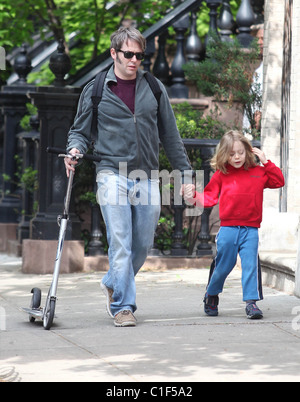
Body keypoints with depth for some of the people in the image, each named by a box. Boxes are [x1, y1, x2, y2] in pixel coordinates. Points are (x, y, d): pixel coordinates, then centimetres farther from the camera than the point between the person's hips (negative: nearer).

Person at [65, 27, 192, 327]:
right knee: (120, 244, -12)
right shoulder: (95, 91, 5)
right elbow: (80, 130, 11)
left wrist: (185, 172, 14)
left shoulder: (154, 88, 11)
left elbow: (169, 134, 15)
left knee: (143, 245, 8)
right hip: (112, 174, -3)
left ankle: (113, 285, 33)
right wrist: (74, 149, -12)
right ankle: (123, 306, -8)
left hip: (147, 178, 3)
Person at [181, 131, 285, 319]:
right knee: (224, 265, 7)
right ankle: (211, 296, 29)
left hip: (250, 230, 0)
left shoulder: (258, 173, 9)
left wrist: (266, 162, -1)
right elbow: (209, 197, 4)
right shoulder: (221, 175, 6)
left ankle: (251, 302, -8)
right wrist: (193, 198, -14)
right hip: (228, 228, 0)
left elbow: (279, 181, 6)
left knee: (250, 264, -10)